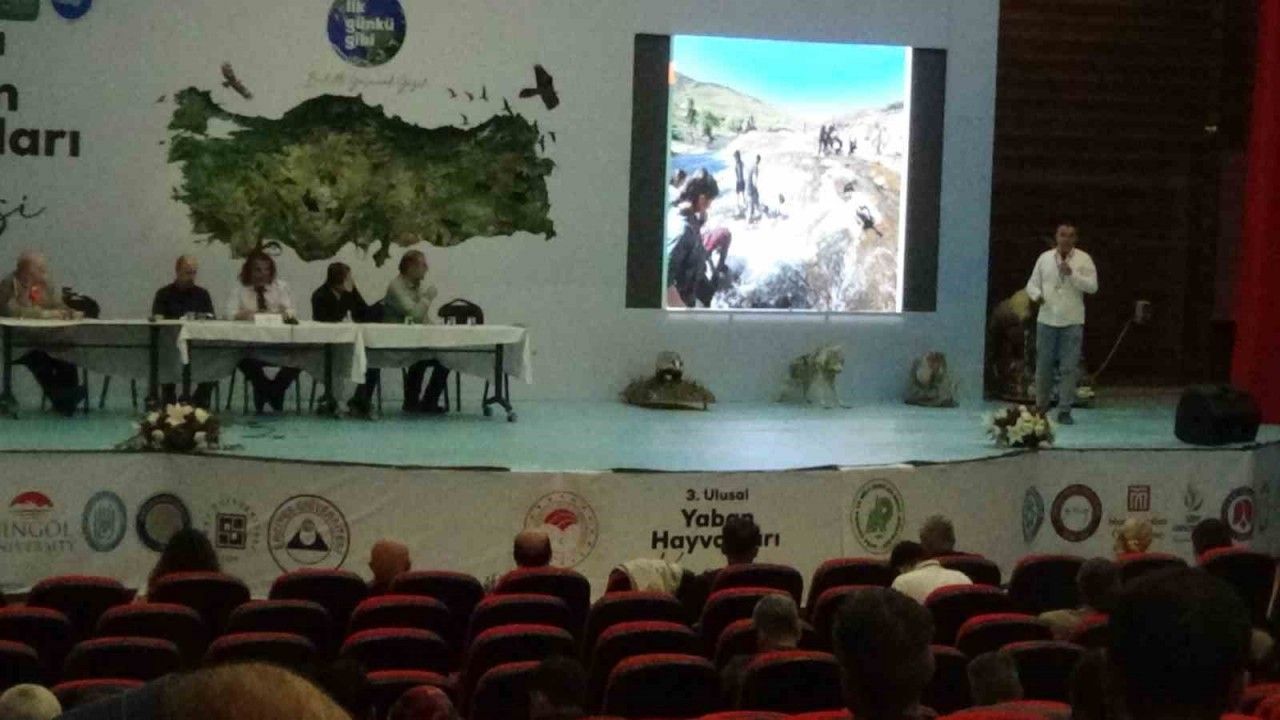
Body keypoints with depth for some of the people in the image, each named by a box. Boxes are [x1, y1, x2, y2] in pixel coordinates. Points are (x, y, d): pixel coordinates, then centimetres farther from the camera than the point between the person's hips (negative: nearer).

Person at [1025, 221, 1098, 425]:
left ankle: (1064, 410, 4)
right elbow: (1032, 283, 9)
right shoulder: (1044, 258, 6)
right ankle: (1041, 406, 24)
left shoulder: (1084, 259, -1)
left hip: (1072, 322, -2)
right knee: (1043, 365, 9)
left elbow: (1093, 287, -9)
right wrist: (1036, 294, -13)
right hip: (1046, 320, 2)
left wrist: (1072, 274, -20)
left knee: (1069, 368, -2)